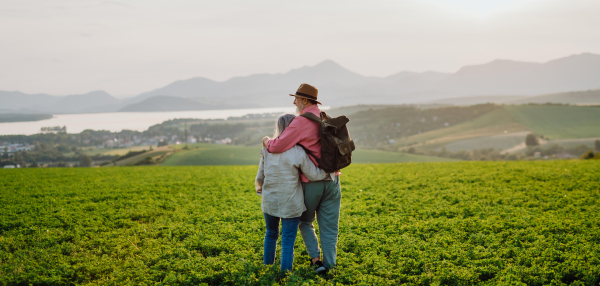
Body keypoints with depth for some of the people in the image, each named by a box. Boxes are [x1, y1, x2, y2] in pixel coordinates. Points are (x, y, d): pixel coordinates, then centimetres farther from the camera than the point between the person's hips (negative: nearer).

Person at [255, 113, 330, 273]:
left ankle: (267, 266, 36)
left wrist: (259, 186, 29)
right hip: (290, 205, -4)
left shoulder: (267, 149, -3)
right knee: (288, 241, 4)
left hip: (269, 202, 5)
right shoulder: (298, 152, -16)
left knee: (271, 234, 24)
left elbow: (261, 175, 7)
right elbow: (314, 175, -9)